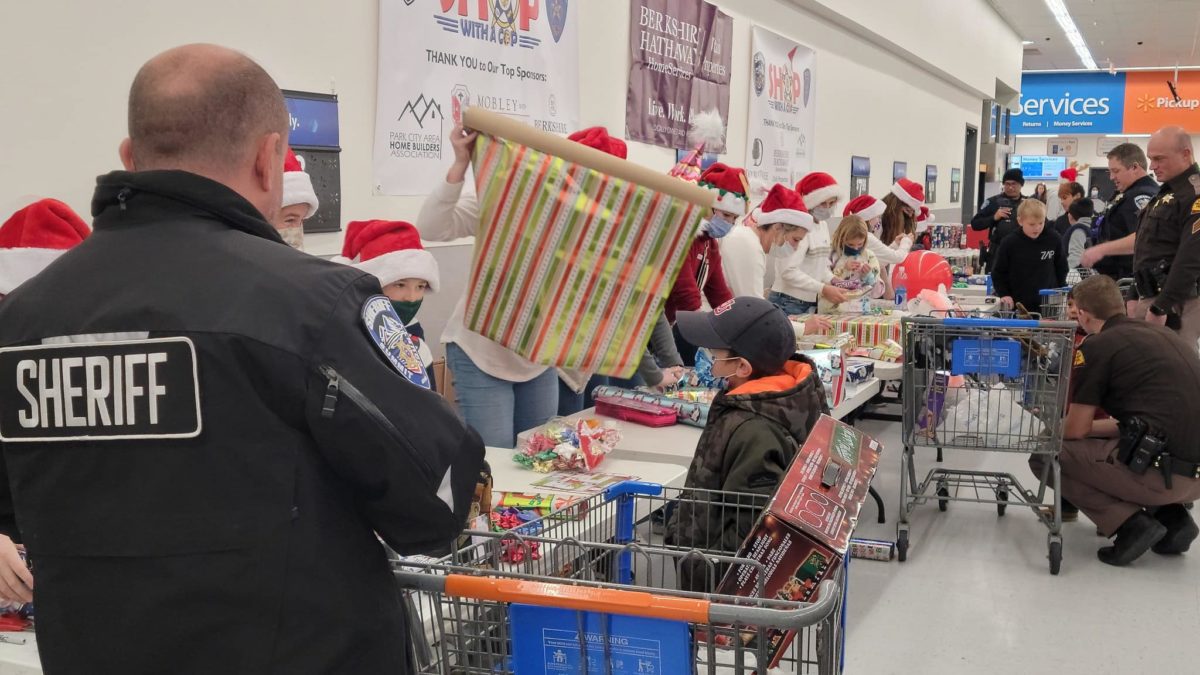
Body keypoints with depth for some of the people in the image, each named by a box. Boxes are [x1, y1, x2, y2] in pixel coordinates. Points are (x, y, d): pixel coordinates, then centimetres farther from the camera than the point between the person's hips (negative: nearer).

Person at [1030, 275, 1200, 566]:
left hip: (1163, 473, -8)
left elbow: (1076, 431, 2)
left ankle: (1131, 523, -3)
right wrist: (1095, 426, 34)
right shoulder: (1164, 335, 18)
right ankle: (1172, 516, 15)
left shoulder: (1096, 346, -3)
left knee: (1044, 457, 5)